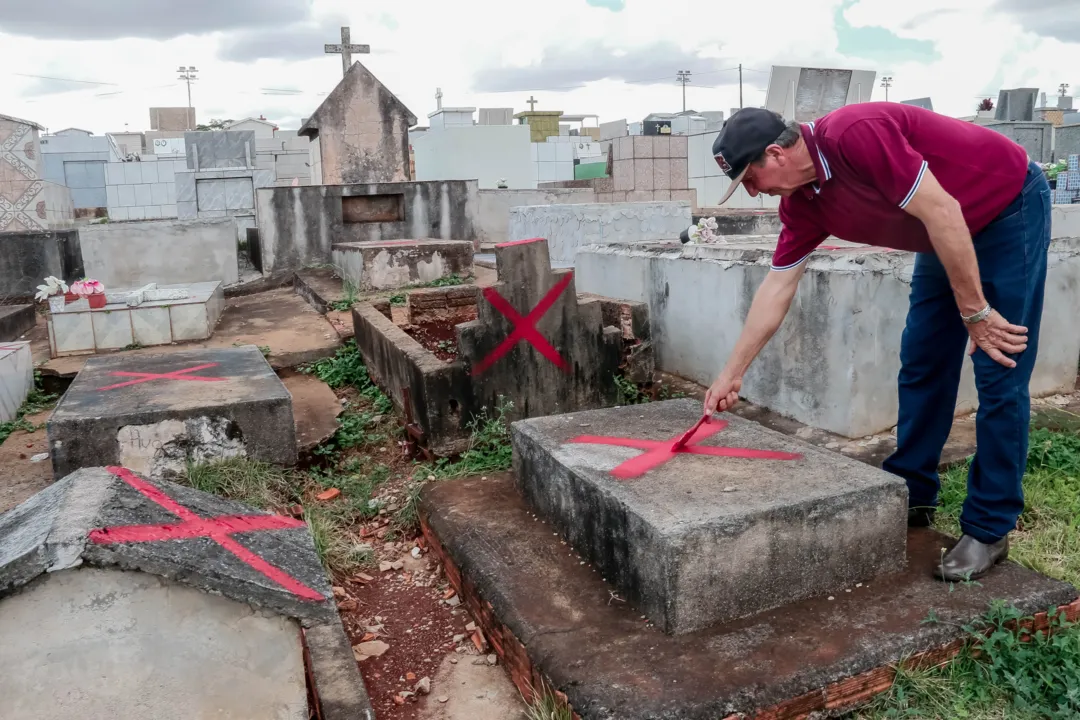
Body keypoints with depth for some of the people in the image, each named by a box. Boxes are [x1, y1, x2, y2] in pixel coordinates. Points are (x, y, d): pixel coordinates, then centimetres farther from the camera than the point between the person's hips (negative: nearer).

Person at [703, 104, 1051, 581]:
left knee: (999, 375, -7)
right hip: (947, 238, 8)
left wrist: (975, 312, -24)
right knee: (921, 363, 6)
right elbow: (777, 288, -2)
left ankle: (989, 528, 2)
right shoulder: (802, 201, -7)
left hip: (1011, 207, -8)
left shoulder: (856, 135, -32)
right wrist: (732, 373, 1)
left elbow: (942, 211, -31)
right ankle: (913, 497, 18)